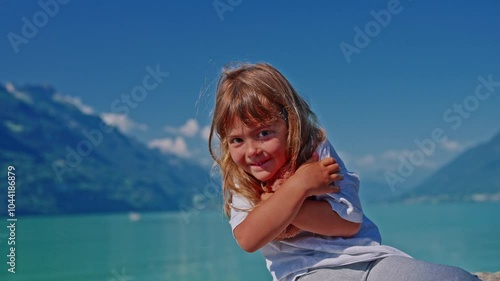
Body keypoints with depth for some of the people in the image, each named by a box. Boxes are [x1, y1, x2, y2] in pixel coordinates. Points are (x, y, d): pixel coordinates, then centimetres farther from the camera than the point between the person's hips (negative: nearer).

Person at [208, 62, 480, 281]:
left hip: (366, 256, 1)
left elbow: (349, 222, -7)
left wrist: (283, 207, -13)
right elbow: (248, 239, -17)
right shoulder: (242, 187, 5)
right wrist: (299, 185, -18)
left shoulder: (318, 152, 2)